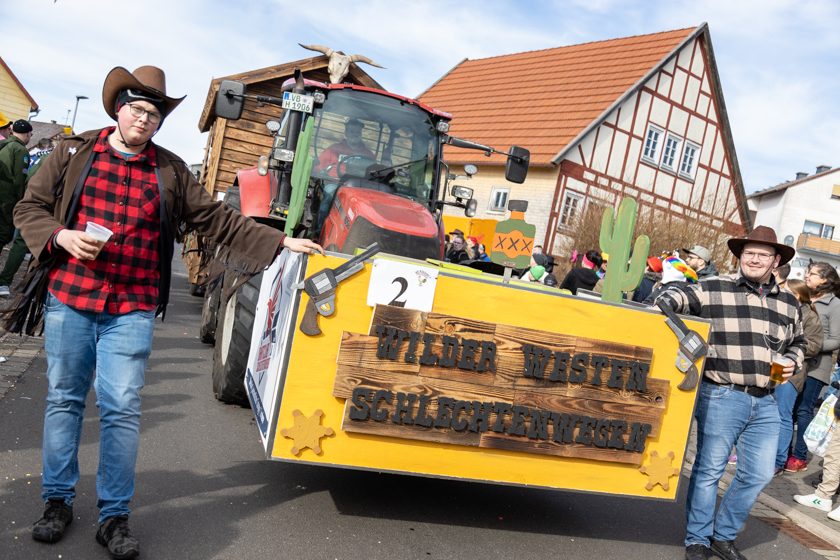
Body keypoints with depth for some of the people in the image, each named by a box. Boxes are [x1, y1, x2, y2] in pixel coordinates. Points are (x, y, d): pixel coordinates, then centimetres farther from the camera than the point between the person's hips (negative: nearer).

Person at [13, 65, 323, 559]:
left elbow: (218, 220, 8)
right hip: (69, 297, 1)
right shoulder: (74, 153, 6)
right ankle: (58, 501, 27)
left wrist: (280, 242, 3)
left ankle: (114, 516, 11)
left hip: (133, 309, 0)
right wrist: (61, 236, -10)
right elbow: (30, 209, 11)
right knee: (64, 399, 10)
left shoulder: (170, 172, 7)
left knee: (122, 408, -2)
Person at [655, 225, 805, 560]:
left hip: (765, 402, 5)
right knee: (709, 470, 3)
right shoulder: (713, 289, -3)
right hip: (721, 396, -5)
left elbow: (798, 342, 26)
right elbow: (675, 298, -3)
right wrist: (665, 303, -26)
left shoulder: (789, 303, 13)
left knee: (758, 475, 10)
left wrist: (793, 362, 6)